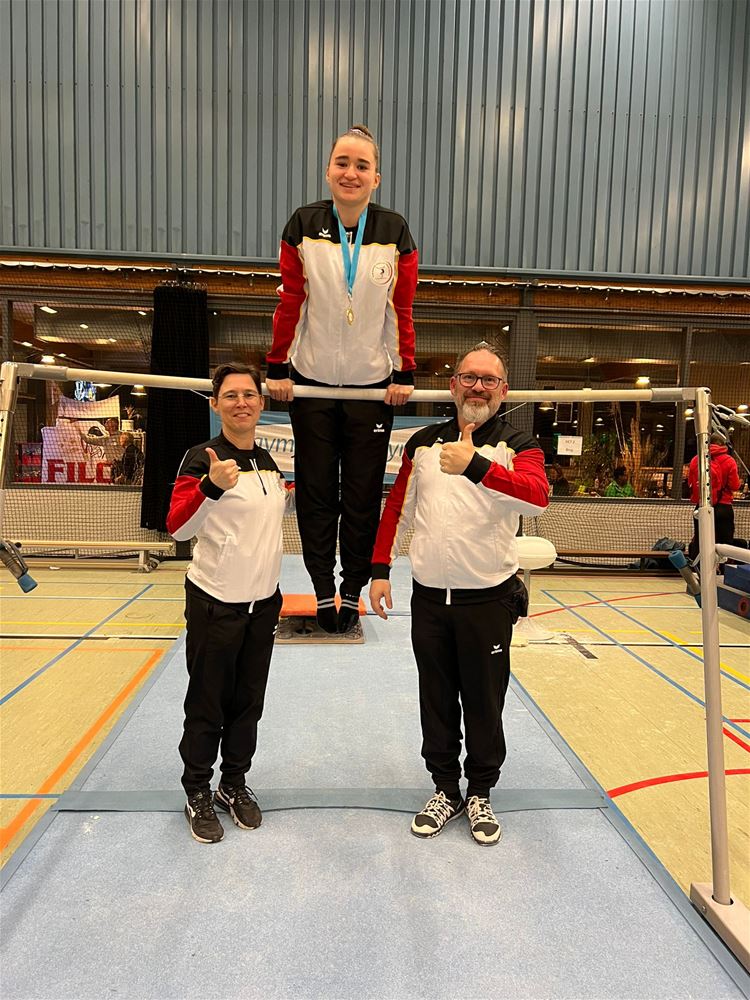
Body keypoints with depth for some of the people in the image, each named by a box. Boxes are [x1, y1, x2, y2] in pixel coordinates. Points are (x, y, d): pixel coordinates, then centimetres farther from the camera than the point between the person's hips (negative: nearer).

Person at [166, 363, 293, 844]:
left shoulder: (268, 461, 7)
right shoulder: (202, 458, -13)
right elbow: (178, 527, -27)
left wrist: (293, 492, 10)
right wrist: (211, 486, -42)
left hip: (263, 603, 6)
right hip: (215, 604, -6)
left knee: (248, 702, 16)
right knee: (207, 706, 8)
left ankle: (234, 783, 35)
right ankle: (198, 794, 29)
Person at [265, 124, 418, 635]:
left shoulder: (395, 232, -2)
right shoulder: (303, 226, -2)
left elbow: (403, 309, 1)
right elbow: (291, 302, 1)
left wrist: (406, 373, -2)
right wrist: (277, 368, -1)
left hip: (373, 382, 0)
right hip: (312, 380, 1)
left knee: (363, 495, 5)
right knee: (316, 492, 6)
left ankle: (352, 591, 20)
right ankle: (323, 591, 19)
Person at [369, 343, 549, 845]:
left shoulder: (518, 445, -6)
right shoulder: (423, 443, 6)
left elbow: (537, 495, -27)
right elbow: (398, 508, 12)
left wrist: (475, 466, -41)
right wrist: (381, 569, 7)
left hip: (489, 599, -3)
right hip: (429, 596, 3)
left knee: (484, 703, 11)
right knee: (436, 701, 15)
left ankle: (480, 794, 33)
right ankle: (446, 791, 34)